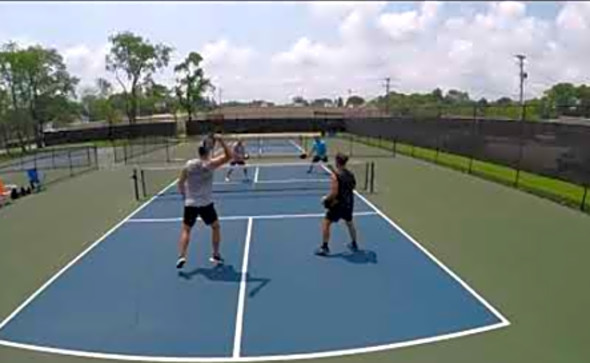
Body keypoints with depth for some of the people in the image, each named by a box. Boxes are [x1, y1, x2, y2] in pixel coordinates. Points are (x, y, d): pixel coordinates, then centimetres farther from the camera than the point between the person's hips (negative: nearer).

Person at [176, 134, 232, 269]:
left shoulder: (188, 165, -1)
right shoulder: (210, 164, -11)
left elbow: (180, 183, 6)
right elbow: (229, 156, -10)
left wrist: (184, 194, 23)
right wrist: (221, 141, -13)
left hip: (190, 203, 2)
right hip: (206, 204, -2)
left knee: (186, 230, 13)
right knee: (215, 227, 17)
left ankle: (182, 256, -1)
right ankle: (216, 255, 22)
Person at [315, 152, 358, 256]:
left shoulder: (335, 175, -20)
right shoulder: (350, 174, 1)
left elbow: (334, 193, -24)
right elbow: (353, 186, 16)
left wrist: (326, 199, -8)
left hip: (338, 204, -7)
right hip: (349, 203, 7)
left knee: (326, 223, 5)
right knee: (350, 223, 26)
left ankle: (324, 247, 6)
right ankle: (354, 244, 40)